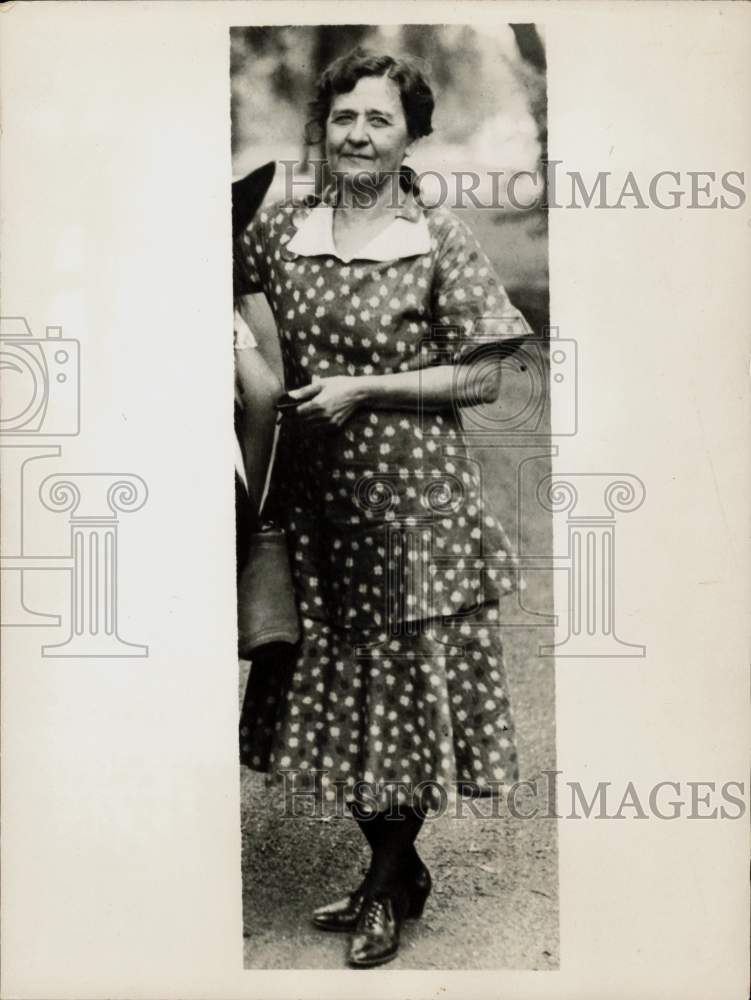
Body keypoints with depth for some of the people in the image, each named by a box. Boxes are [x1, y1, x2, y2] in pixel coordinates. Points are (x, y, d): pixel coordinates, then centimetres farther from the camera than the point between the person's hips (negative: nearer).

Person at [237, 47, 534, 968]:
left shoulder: (441, 242, -4)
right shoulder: (274, 232, 6)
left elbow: (481, 378, -6)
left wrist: (363, 388, -13)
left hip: (412, 501, -4)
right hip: (311, 499, 4)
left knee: (405, 686, 4)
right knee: (331, 684, 12)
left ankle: (387, 888, 26)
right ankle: (399, 873, 32)